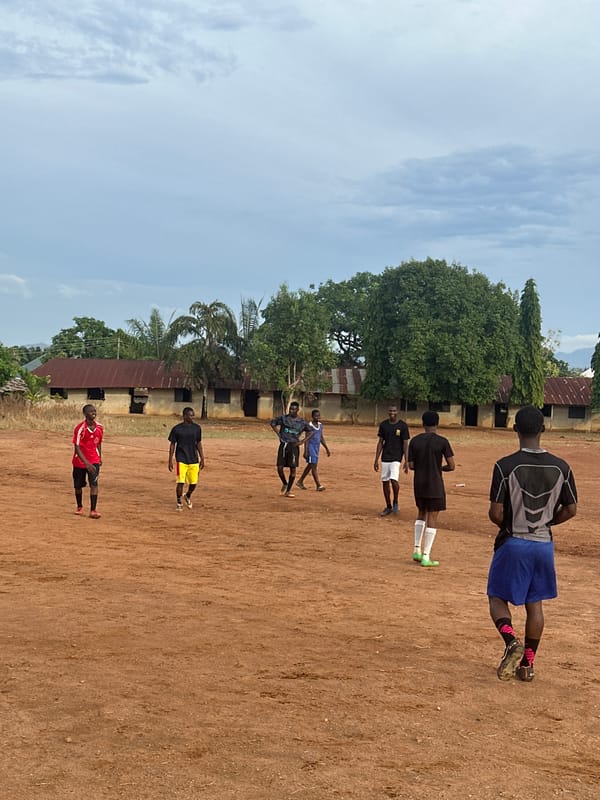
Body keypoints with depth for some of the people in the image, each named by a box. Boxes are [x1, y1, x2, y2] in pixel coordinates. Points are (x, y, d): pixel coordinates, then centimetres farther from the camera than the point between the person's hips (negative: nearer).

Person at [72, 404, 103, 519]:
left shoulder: (99, 427, -3)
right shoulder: (80, 428, -19)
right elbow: (77, 448, -22)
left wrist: (100, 458, 15)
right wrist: (86, 463, -30)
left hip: (94, 460, 2)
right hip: (80, 461, -2)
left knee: (94, 483, -14)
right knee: (78, 485, 11)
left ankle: (93, 510, -16)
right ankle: (79, 507, 34)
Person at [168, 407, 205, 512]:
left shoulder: (197, 428, 4)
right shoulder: (176, 429, -6)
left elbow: (199, 444, 12)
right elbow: (172, 445, 0)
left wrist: (202, 459, 9)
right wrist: (170, 461, -2)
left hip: (194, 460, 3)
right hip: (181, 460, -3)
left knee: (194, 483, 4)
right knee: (181, 482, -8)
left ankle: (187, 496, 35)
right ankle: (179, 503, 11)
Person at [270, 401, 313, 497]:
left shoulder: (302, 422, 1)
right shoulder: (283, 418, 1)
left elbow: (311, 431, 10)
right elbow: (273, 423, 13)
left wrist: (303, 441, 0)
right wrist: (278, 434, 3)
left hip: (294, 446, 0)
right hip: (283, 445, 0)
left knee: (293, 469, -3)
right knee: (280, 468, -4)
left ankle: (288, 491, 6)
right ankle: (284, 484, 26)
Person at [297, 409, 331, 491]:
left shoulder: (320, 425, 8)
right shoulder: (309, 426, -14)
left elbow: (321, 437, 17)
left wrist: (326, 448, 17)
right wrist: (306, 451, -19)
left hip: (317, 447, 8)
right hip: (311, 447, -8)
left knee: (310, 465, 15)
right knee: (314, 466, -10)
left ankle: (300, 482, 26)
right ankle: (318, 485, -12)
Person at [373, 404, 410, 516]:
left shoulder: (403, 426, -6)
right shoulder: (383, 425, 4)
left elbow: (405, 444, -5)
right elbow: (380, 443, 8)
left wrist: (406, 461, -10)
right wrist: (376, 460, 6)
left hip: (396, 458, -4)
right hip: (385, 458, 4)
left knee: (393, 480, -19)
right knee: (385, 482, 6)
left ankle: (395, 502, 5)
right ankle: (388, 507, 19)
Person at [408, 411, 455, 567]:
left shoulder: (415, 441, 0)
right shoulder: (442, 442, -9)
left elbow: (411, 465, 1)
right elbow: (451, 466, -10)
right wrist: (439, 468, 9)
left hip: (418, 484, 4)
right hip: (435, 486, -4)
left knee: (421, 513, 22)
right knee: (432, 519, 2)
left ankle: (417, 550, 18)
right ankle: (426, 557, 0)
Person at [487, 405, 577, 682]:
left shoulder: (505, 466, -15)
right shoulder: (561, 467, -4)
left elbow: (496, 513, -15)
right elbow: (570, 510, 3)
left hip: (512, 543, -3)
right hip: (544, 544, 4)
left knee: (498, 598, 10)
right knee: (534, 604, 15)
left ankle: (511, 640, -16)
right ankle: (527, 663, 20)